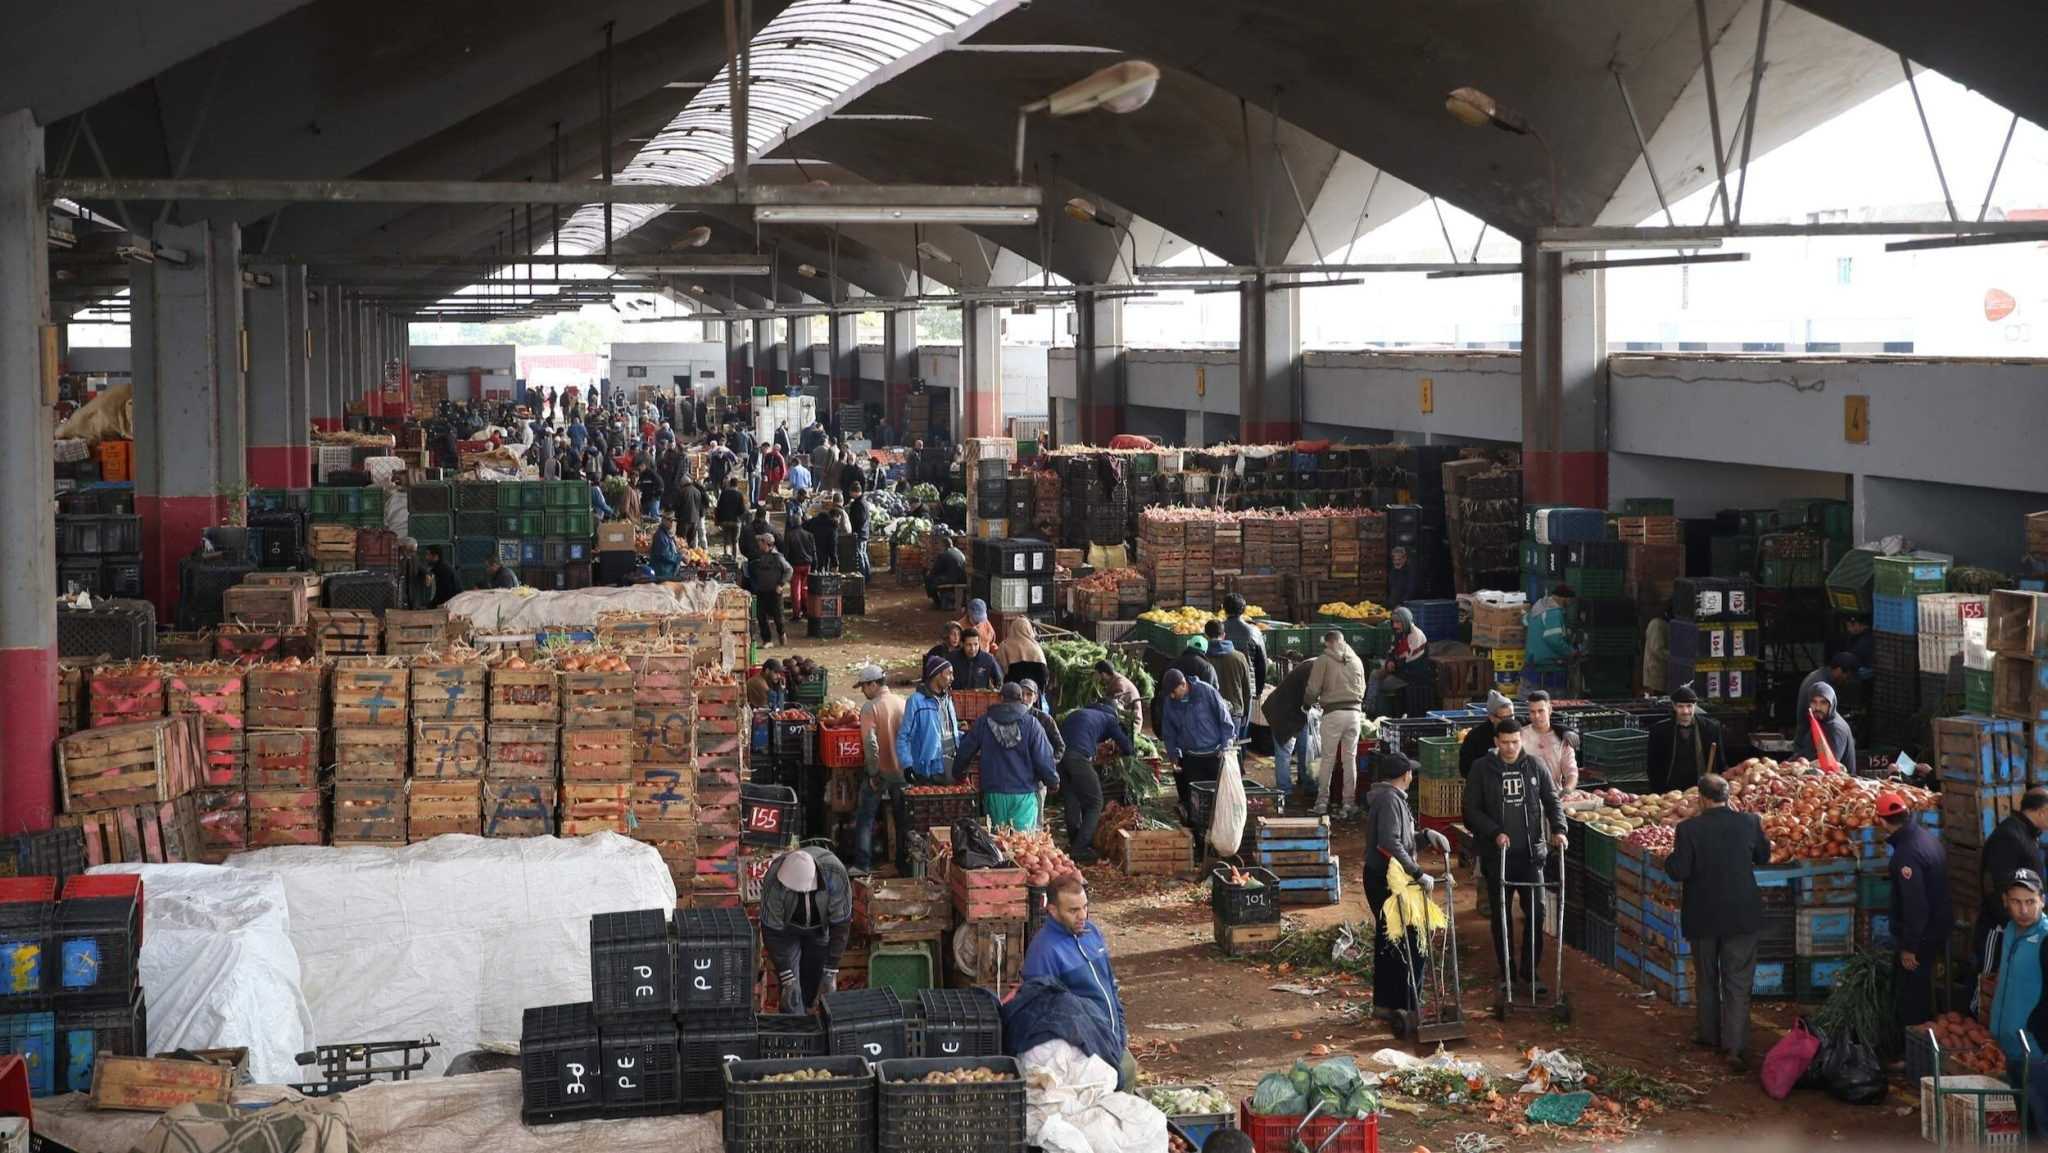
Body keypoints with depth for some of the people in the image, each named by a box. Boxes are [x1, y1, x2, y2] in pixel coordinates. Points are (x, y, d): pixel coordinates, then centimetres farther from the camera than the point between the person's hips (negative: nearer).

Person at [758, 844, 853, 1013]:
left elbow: (841, 925, -26)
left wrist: (831, 973, -26)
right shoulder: (774, 882, -37)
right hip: (787, 928, -1)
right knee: (791, 995, -11)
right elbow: (772, 932, -28)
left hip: (821, 928, 1)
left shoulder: (835, 875, -36)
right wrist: (788, 980, -29)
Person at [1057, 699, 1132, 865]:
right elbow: (1127, 749, 18)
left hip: (1058, 753, 6)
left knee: (1071, 803, 17)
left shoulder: (1077, 712, 35)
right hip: (1079, 756, -6)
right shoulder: (1109, 719, 19)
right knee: (1095, 803, 3)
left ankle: (1074, 845, 18)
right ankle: (1080, 850, -6)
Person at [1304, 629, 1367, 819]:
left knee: (1328, 759, 3)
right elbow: (1362, 689, 13)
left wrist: (1315, 701, 16)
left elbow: (1313, 689, -5)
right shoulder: (1356, 660, 10)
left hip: (1333, 713, -3)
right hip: (1354, 711, 3)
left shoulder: (1324, 659, -3)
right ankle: (1348, 802, 9)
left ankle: (1322, 802, 5)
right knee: (1350, 759, 8)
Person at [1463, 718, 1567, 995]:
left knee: (1536, 912, -1)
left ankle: (1529, 972, 11)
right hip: (1496, 855, -1)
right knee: (1501, 915, 6)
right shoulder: (1482, 770, -2)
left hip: (1530, 852, 2)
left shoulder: (1534, 767, 4)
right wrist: (1495, 832, -15)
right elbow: (1471, 809, -2)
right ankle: (1507, 973, 17)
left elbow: (1552, 801, 9)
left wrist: (1558, 829, -8)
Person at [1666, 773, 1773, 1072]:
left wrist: (1669, 860, 4)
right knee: (1738, 983, 4)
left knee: (1707, 979, 19)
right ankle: (1735, 1047, -4)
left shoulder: (1688, 829, -17)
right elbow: (1763, 857, 8)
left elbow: (1679, 872, -16)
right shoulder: (1749, 822, -8)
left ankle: (1708, 1035, 32)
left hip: (1703, 918, -1)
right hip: (1742, 917, 1)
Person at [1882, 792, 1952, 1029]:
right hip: (1936, 925, 10)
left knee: (1912, 995, 4)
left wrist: (1909, 946, -19)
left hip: (1922, 934, -10)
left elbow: (1914, 905, -29)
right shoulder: (1925, 834, 0)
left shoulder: (1908, 853, -30)